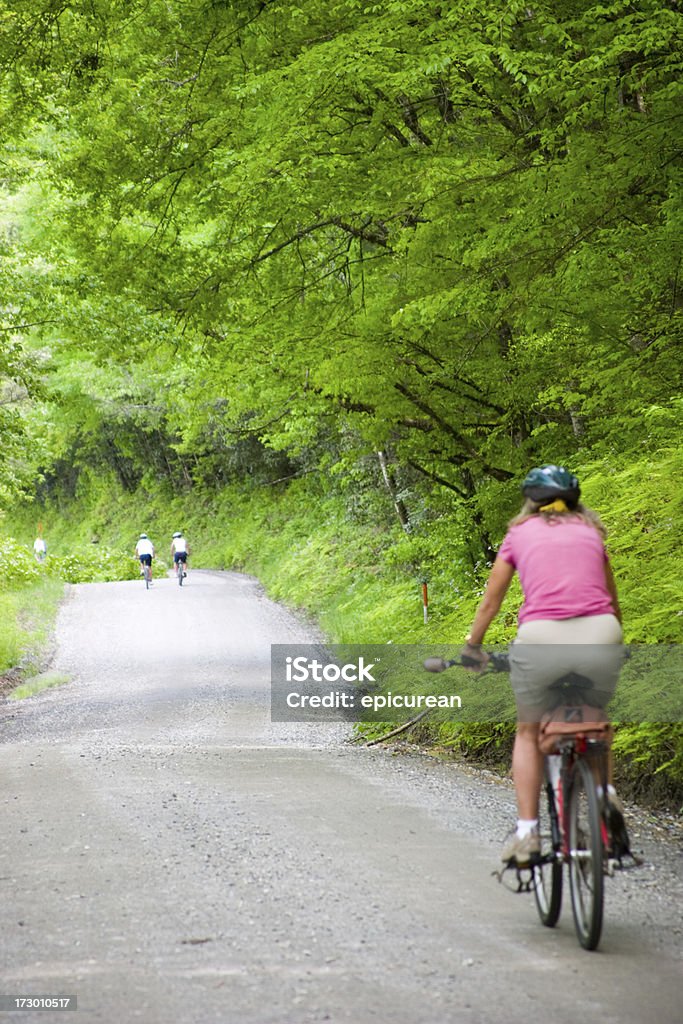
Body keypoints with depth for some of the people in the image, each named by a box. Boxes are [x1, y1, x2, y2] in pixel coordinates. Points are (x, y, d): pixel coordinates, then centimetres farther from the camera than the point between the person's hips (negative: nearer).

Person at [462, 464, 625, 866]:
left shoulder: (520, 533, 18)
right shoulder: (590, 532, 22)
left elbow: (491, 602, 24)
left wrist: (472, 647, 39)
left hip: (541, 638, -2)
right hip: (600, 637, 2)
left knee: (530, 732, 18)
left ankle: (527, 832, 9)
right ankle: (605, 793, 10)